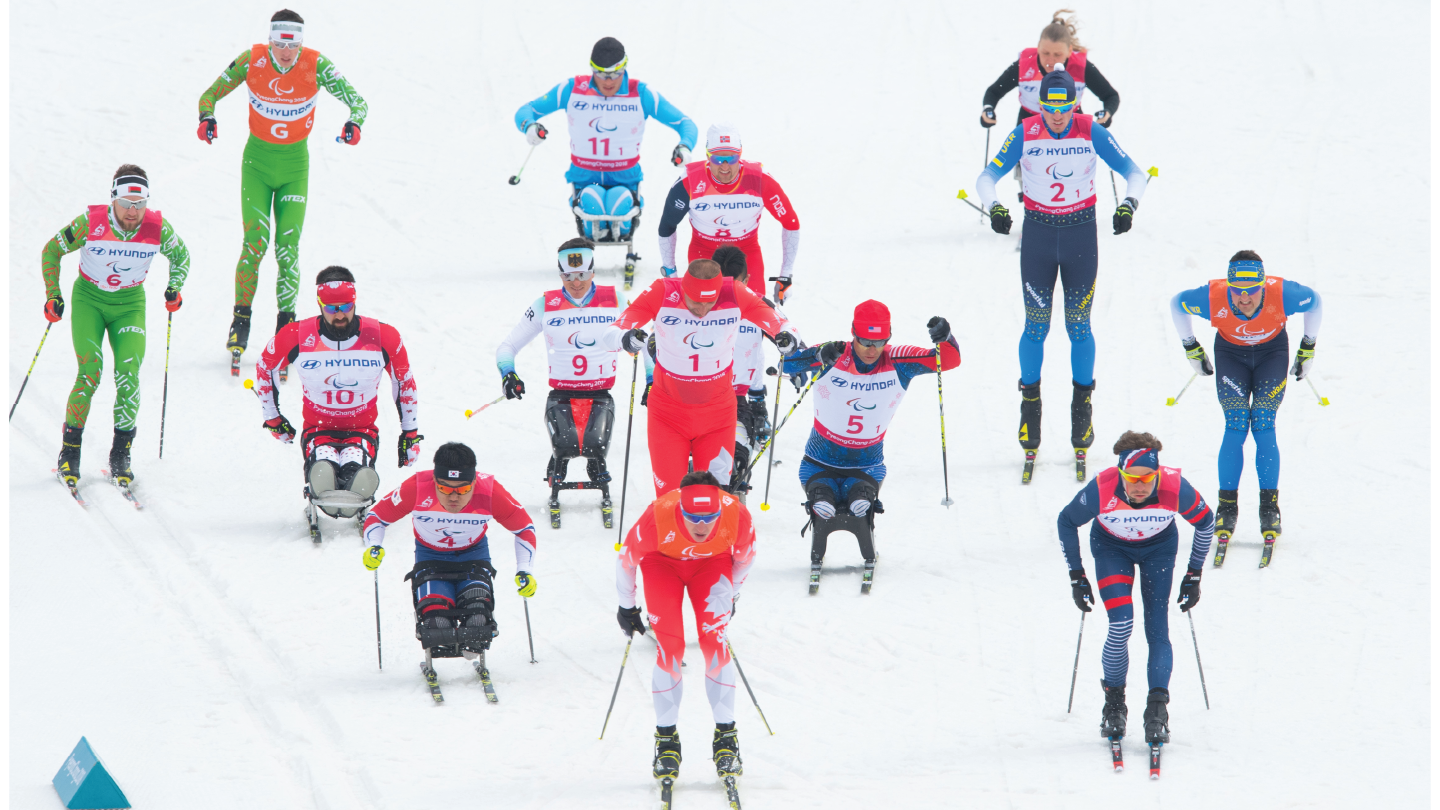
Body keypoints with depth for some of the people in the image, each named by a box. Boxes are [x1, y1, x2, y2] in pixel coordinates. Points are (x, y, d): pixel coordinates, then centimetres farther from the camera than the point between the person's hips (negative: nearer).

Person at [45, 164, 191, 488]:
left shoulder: (157, 227, -15)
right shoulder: (91, 223, -21)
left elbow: (180, 255, 7)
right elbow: (51, 251, -5)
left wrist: (175, 287, -6)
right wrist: (53, 296, -6)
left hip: (129, 304, 2)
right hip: (89, 300, -2)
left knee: (128, 375, -15)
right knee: (90, 373, -18)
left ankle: (120, 457, -2)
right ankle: (69, 452, -4)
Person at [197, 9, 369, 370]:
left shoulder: (316, 66, -14)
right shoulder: (251, 61, -13)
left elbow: (356, 101, -11)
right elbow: (210, 95, -2)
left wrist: (354, 123, -34)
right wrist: (207, 118, -24)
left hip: (295, 164, 0)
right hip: (257, 161, 0)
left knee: (288, 249, -6)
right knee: (254, 245, -11)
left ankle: (286, 325, 5)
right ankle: (241, 321, 3)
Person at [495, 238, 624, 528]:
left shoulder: (613, 301, 3)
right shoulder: (546, 305, 3)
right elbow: (508, 346, 8)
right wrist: (507, 373, -13)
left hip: (600, 397, 0)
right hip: (561, 396, 0)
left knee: (594, 446, -29)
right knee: (566, 445, -31)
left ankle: (604, 494, 8)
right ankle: (555, 492, 6)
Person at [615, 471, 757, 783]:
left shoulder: (737, 516, -34)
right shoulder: (657, 517, -38)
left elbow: (745, 556, -7)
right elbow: (626, 558, -16)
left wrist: (731, 597, 8)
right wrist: (626, 606, -1)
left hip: (712, 563, 1)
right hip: (663, 562, -1)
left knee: (715, 642, -14)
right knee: (669, 648, -12)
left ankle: (726, 736, -3)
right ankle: (666, 738, 2)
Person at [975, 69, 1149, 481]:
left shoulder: (1091, 133, -10)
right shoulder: (1025, 134, -9)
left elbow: (1134, 172, -8)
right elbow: (988, 176, -7)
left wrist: (1129, 204, -28)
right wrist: (994, 206, -28)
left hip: (1081, 235, 0)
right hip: (1037, 235, 0)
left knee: (1079, 327, 2)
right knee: (1036, 327, 0)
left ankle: (1082, 403, 14)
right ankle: (1030, 401, 13)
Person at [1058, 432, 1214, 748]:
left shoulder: (1175, 488, -33)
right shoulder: (1102, 490, -34)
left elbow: (1205, 522, -11)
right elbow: (1066, 521, -14)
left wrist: (1193, 576, -5)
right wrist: (1077, 576, -9)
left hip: (1159, 547, 1)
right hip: (1112, 547, -1)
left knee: (1158, 629, -10)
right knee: (1121, 625, -16)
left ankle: (1157, 710, -5)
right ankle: (1114, 703, 2)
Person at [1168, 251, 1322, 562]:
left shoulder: (1281, 294, -35)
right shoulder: (1213, 298, -34)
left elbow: (1314, 301, -11)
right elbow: (1177, 303, -11)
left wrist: (1308, 349, -1)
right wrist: (1191, 349, 0)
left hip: (1272, 352, 0)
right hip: (1231, 353, 0)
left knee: (1264, 426, -13)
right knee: (1236, 427, -13)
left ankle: (1270, 507, -5)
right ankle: (1227, 508, -4)